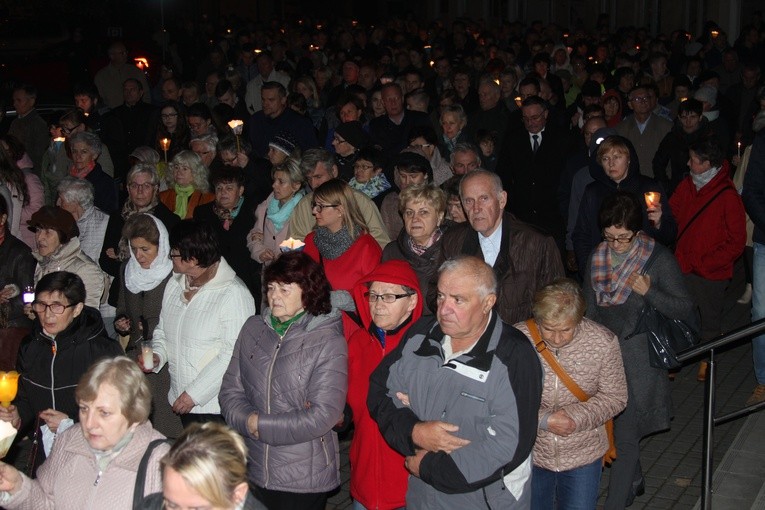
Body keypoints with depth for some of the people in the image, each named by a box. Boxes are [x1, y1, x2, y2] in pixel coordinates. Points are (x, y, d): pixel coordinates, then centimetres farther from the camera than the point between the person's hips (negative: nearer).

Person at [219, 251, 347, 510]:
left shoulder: (330, 343, -12)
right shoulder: (253, 328, 3)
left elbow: (322, 417, -17)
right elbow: (230, 390, 4)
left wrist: (259, 425, -13)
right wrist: (249, 420, -16)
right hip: (252, 471, 4)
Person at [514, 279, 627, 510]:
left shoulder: (603, 342, -17)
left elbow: (615, 397, -7)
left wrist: (577, 417, -22)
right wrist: (543, 419, -25)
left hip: (583, 456, 0)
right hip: (530, 455, 0)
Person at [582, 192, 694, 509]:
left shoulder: (659, 260, -11)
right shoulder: (597, 259, 3)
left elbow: (685, 309, -7)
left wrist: (648, 292, -21)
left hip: (639, 357, -5)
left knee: (625, 436, -2)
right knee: (609, 427, 17)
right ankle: (634, 482, 41)